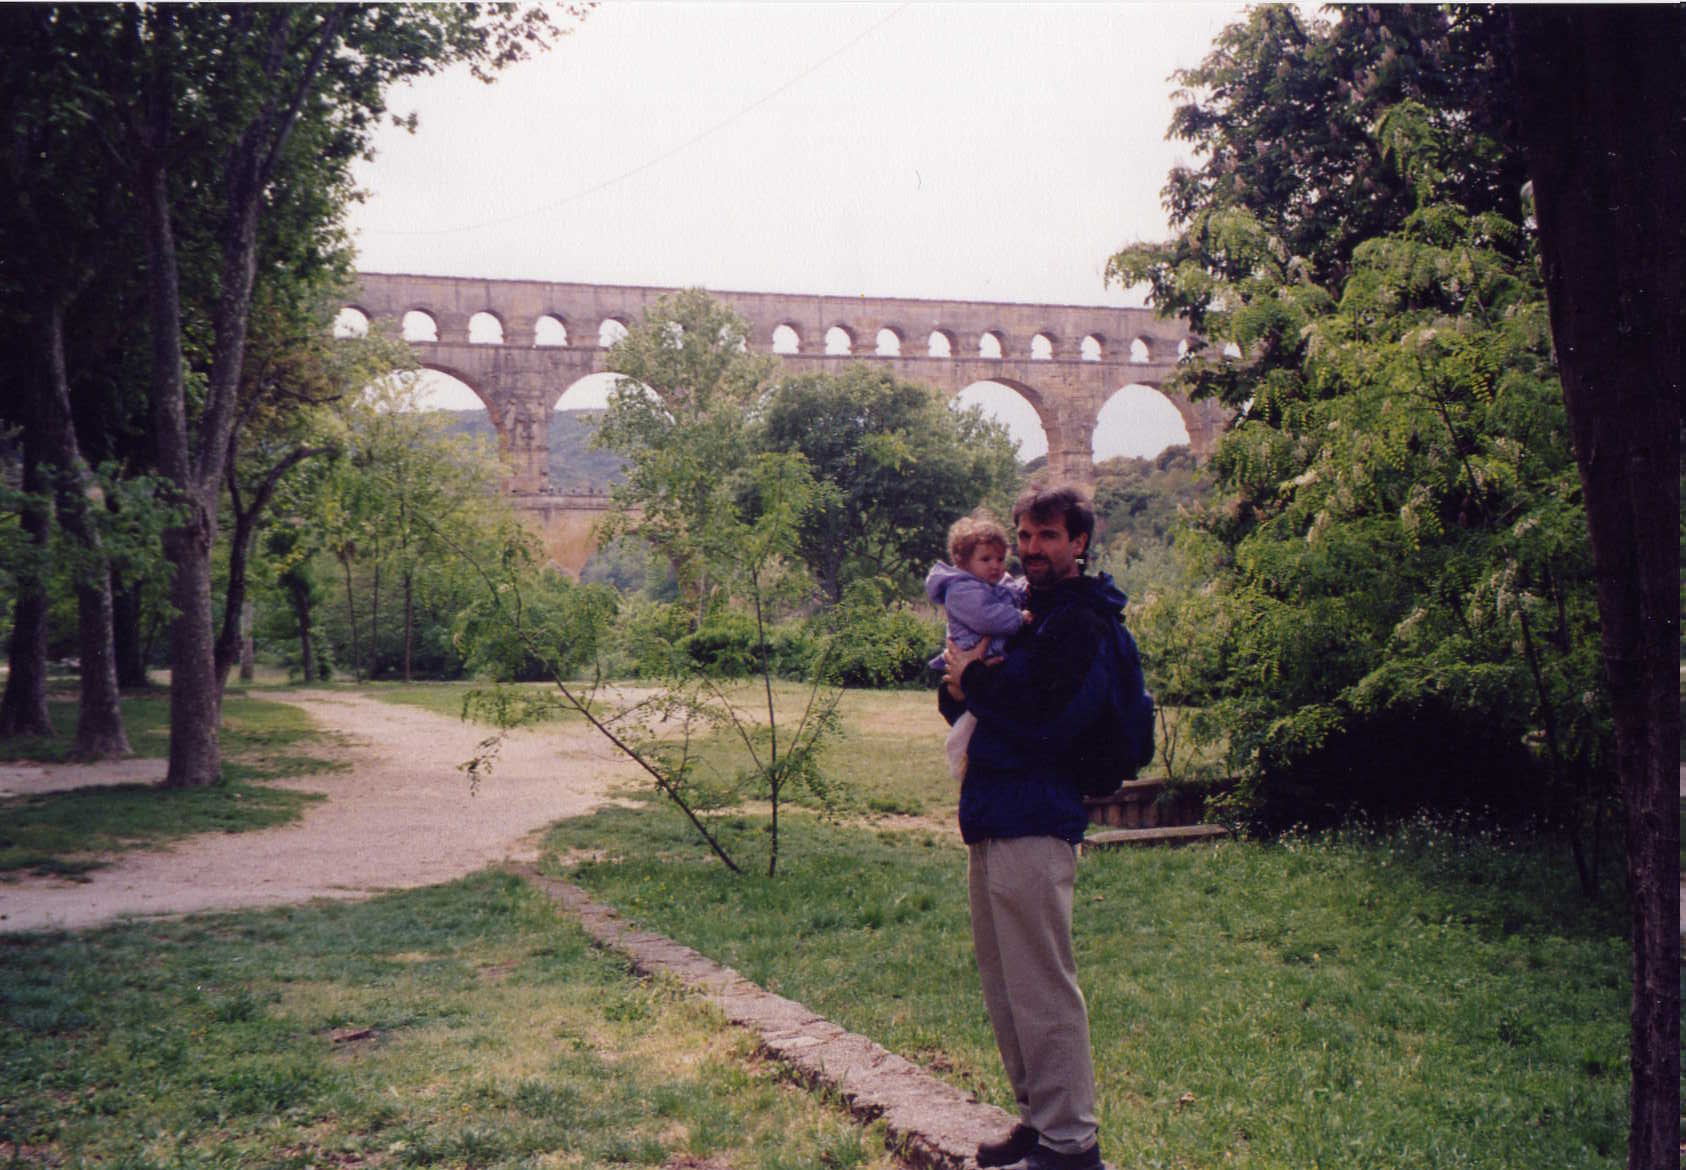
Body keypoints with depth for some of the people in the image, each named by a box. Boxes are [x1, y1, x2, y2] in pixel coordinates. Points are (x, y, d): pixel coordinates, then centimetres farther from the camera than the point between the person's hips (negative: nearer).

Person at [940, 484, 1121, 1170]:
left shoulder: (1079, 622, -10)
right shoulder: (1022, 608, 19)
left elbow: (1046, 715, -22)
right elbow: (958, 697, 21)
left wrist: (975, 680, -9)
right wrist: (957, 690, -3)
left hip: (1034, 823, -10)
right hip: (992, 819, 10)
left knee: (1042, 988, -6)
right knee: (1003, 981, 15)